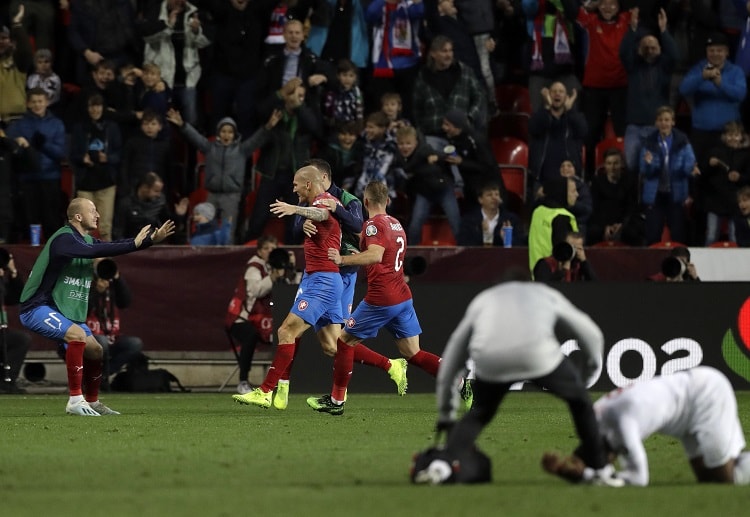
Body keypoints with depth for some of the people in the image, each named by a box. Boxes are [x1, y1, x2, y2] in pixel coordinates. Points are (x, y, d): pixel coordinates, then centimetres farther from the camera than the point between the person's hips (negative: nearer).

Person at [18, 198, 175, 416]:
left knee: (95, 351, 13)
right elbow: (94, 251, -33)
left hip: (65, 311, 10)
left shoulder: (86, 240, 11)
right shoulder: (63, 239, -20)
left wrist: (151, 239, 1)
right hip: (38, 308, -10)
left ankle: (92, 402, 33)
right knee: (77, 335, -31)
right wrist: (134, 244, -30)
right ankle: (75, 400, -28)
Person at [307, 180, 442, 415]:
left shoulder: (373, 224, -10)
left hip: (381, 299, -8)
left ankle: (336, 400, 12)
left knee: (345, 341, 8)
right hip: (403, 297, 8)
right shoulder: (396, 224, 17)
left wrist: (344, 260, -29)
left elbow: (376, 255, -28)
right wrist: (359, 256, 35)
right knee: (413, 354, 7)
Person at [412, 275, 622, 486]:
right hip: (537, 354, -1)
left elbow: (451, 357, 37)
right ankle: (599, 470, 21)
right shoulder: (546, 294, 36)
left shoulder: (482, 300, 38)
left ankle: (441, 466, 8)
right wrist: (589, 371, 49)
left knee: (479, 413, 27)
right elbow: (591, 335, 34)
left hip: (490, 360, 2)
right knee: (578, 398, 23)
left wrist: (445, 412, 41)